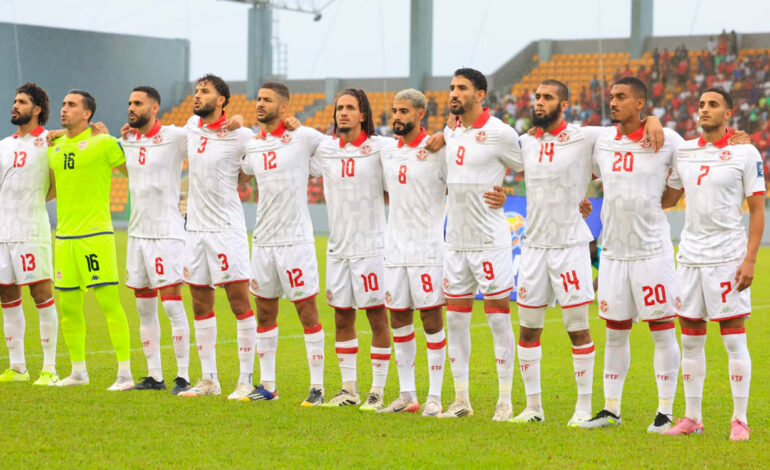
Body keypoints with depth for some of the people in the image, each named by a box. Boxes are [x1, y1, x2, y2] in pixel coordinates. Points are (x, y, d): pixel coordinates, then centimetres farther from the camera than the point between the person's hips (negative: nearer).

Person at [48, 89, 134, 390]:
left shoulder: (103, 143, -5)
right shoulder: (55, 147, 14)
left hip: (95, 234, -6)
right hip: (64, 235, 6)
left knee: (109, 303, -9)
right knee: (67, 307, 9)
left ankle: (125, 374, -6)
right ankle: (78, 371, 22)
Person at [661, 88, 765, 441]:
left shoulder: (745, 153, -3)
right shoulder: (684, 152, 10)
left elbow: (757, 210, -3)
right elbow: (667, 199, 21)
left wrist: (750, 259, -11)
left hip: (728, 257, -5)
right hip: (690, 256, 5)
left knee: (734, 338, -3)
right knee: (691, 339, 7)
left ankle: (740, 420, 3)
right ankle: (692, 418, 14)